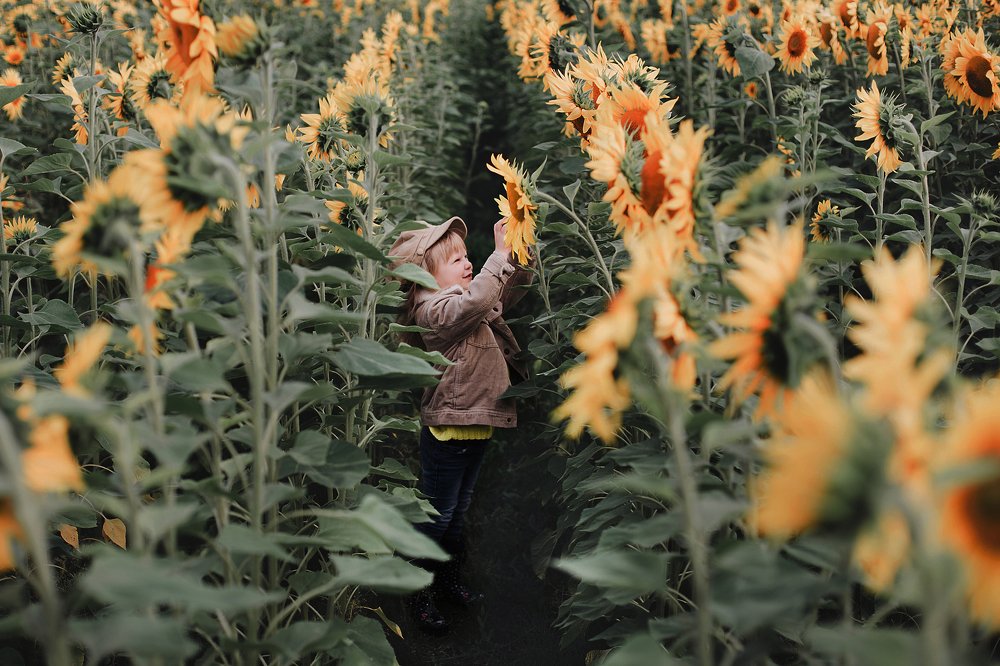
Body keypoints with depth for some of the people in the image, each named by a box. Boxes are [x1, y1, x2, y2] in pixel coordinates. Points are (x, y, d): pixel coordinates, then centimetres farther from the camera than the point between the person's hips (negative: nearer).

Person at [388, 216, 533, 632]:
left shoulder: (464, 301, 10)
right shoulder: (433, 310, -19)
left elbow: (511, 290, 17)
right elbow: (475, 301, -37)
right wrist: (501, 254, -31)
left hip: (476, 427, 9)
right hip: (447, 432, -9)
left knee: (459, 511, 22)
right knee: (438, 516, 4)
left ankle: (451, 580, 38)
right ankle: (422, 594, 18)